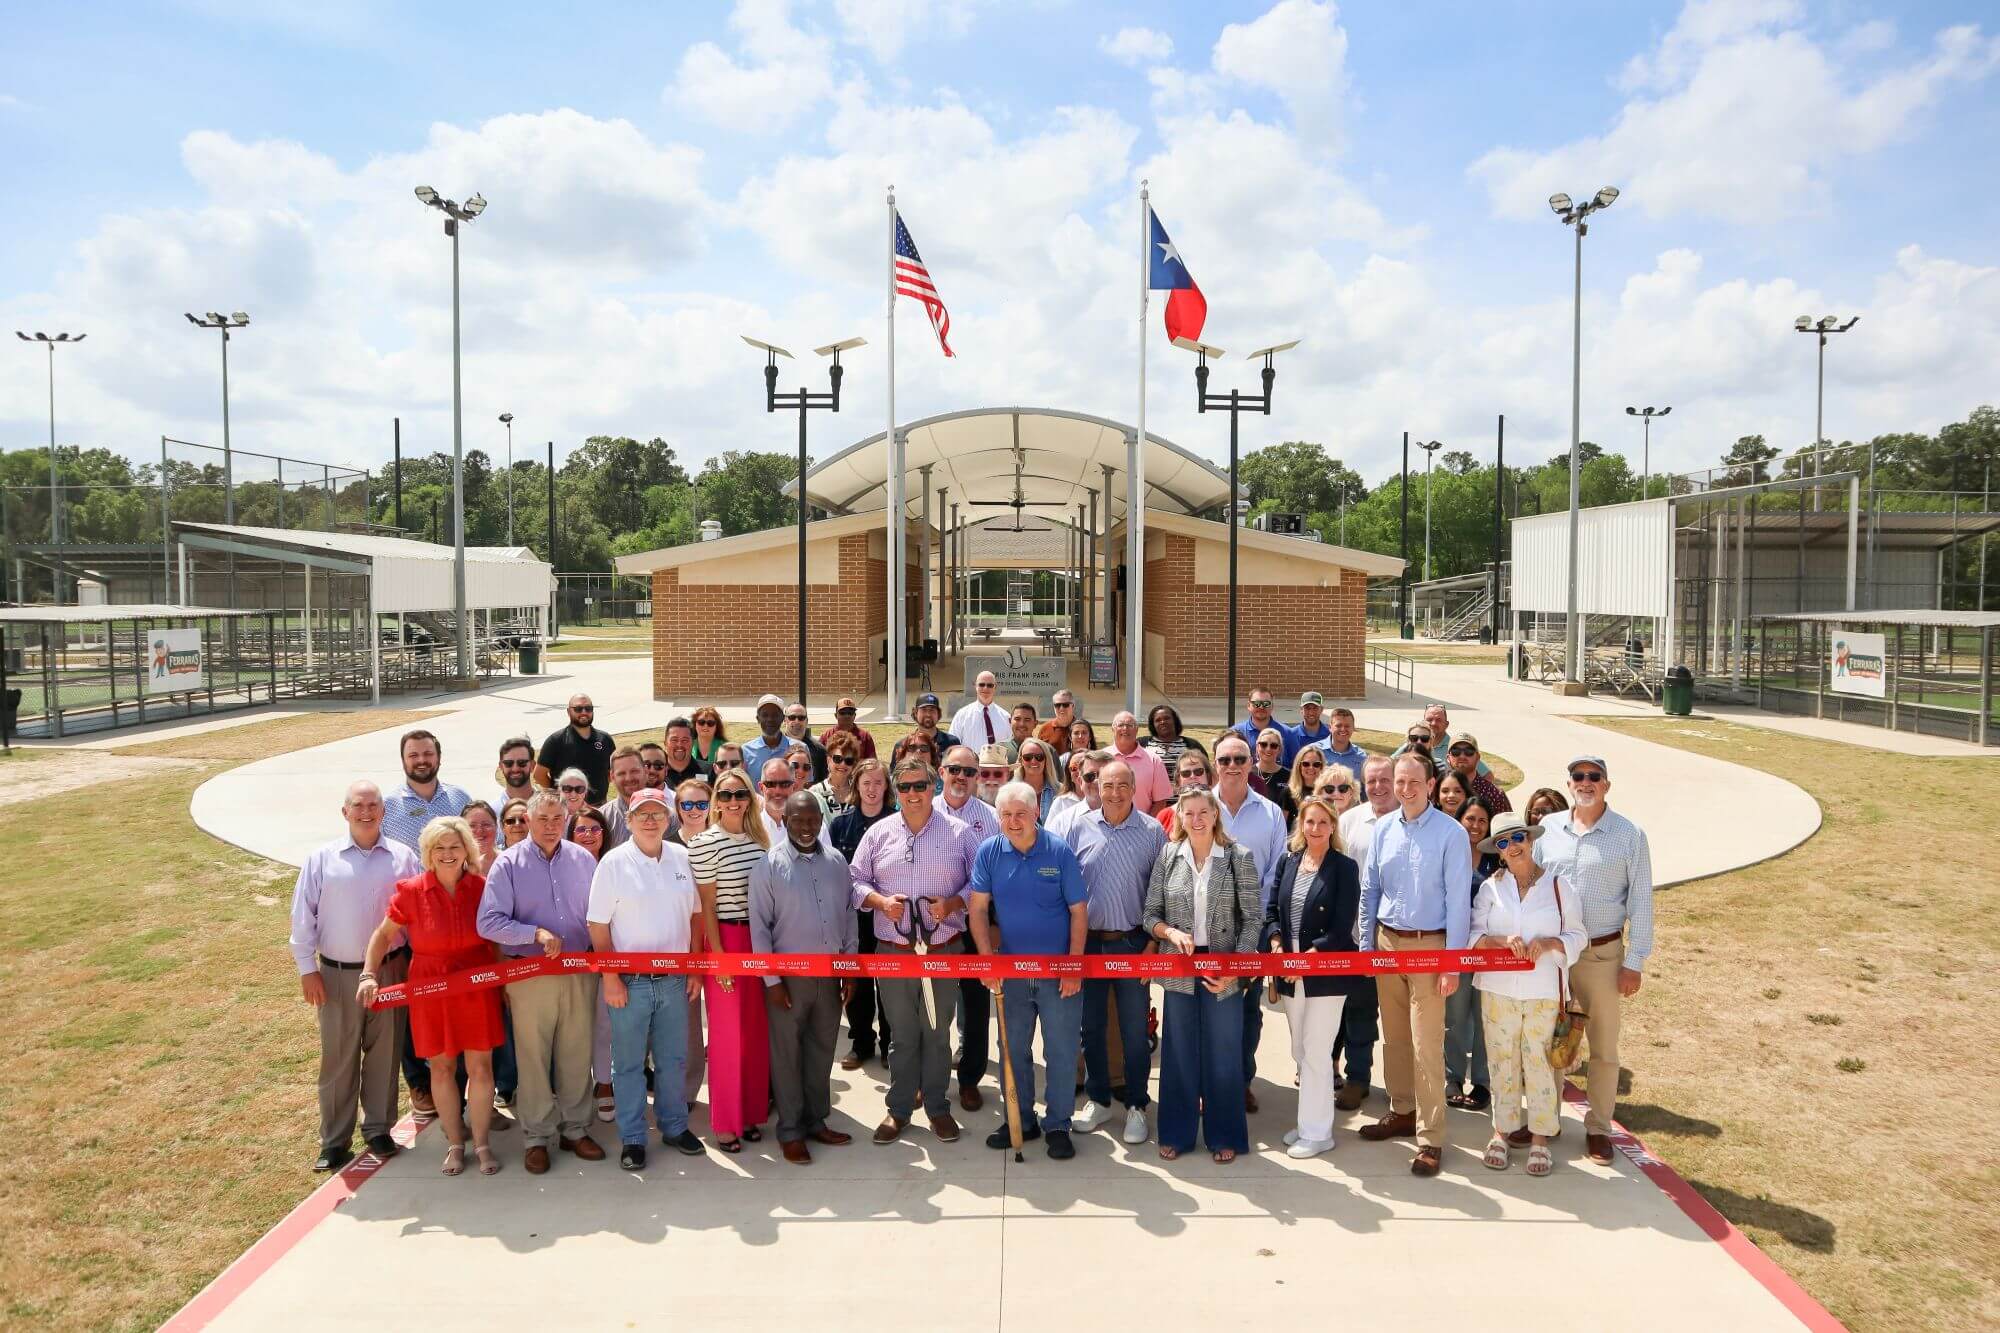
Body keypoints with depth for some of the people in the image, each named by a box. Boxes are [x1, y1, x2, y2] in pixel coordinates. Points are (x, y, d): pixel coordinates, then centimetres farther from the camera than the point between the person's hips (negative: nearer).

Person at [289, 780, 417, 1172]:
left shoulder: (402, 857, 1)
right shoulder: (322, 859, -1)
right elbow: (303, 917, 1)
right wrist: (307, 968, -3)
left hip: (390, 971, 1)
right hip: (337, 974, -1)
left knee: (384, 1053, 9)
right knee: (338, 1059, 6)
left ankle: (378, 1129, 23)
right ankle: (334, 1140, 17)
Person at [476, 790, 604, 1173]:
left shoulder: (582, 860, 5)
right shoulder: (508, 863, -4)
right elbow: (488, 923, -10)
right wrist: (536, 933, -20)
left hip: (579, 973, 3)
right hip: (530, 976, -2)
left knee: (577, 1056, 10)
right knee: (533, 1059, 6)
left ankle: (575, 1130, 25)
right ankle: (537, 1138, 20)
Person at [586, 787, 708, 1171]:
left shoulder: (682, 858, 4)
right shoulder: (614, 862, -7)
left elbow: (695, 915, 10)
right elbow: (598, 926, -6)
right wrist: (610, 978, -10)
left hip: (674, 980, 3)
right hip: (629, 982, -3)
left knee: (673, 1059, 14)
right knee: (628, 1063, 7)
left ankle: (674, 1126, 30)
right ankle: (631, 1138, 20)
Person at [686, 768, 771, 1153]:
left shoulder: (759, 839, 7)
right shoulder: (705, 843, -11)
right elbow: (706, 905, -10)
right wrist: (718, 955, -12)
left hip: (759, 939, 6)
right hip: (726, 940, -6)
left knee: (757, 1031, 11)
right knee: (728, 1034, 2)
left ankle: (751, 1112, 24)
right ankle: (724, 1122, 14)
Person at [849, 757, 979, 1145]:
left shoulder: (959, 832, 0)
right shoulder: (878, 833, 4)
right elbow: (855, 880, 6)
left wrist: (952, 903, -15)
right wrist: (880, 901, -12)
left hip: (944, 949, -1)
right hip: (893, 950, 1)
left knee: (938, 1032, 10)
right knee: (902, 1034, 11)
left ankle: (937, 1106, 24)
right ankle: (899, 1108, 24)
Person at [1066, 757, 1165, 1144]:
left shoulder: (1152, 832, -2)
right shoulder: (1078, 828, 0)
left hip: (1132, 943, -1)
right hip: (1087, 941, 1)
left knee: (1135, 1029, 6)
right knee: (1091, 1026, 12)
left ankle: (1136, 1105, 20)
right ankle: (1097, 1099, 27)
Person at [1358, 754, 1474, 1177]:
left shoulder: (1451, 834, -11)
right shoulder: (1383, 828, 3)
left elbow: (1458, 901, -11)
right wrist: (1366, 946, 7)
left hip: (1428, 945, -5)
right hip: (1387, 941, 5)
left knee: (1426, 1045, -4)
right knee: (1394, 1036, 16)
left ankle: (1430, 1137, 5)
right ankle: (1402, 1111, 31)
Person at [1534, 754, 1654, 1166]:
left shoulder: (1629, 835, -6)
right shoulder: (1548, 828, 1)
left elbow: (1641, 901, -4)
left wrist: (1634, 962, -6)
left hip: (1602, 954, -2)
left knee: (1603, 1046, 9)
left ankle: (1598, 1128, 23)